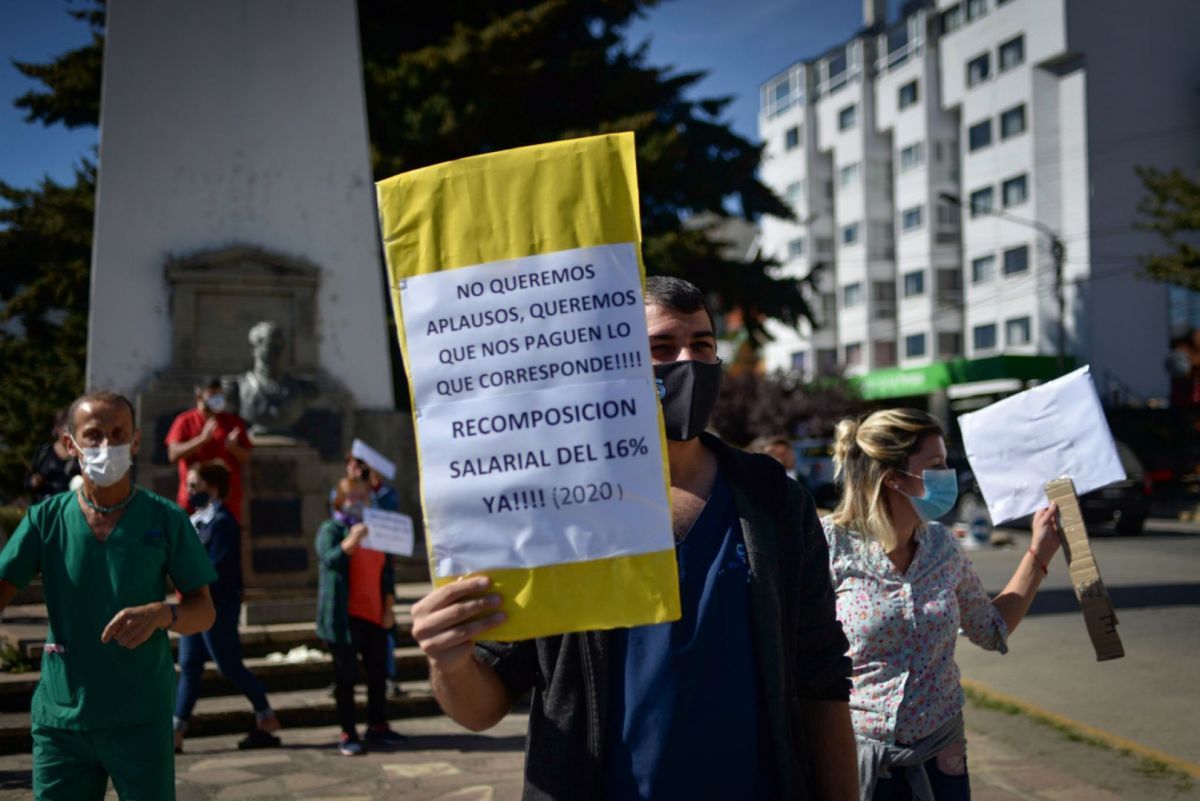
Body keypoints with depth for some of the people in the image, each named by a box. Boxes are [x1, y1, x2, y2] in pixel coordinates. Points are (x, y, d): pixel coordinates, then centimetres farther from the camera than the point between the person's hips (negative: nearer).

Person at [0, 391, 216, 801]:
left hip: (141, 721, -1)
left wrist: (160, 613, -20)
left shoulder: (165, 519, -2)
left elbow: (204, 612, 0)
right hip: (60, 720, 1)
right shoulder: (46, 518, 1)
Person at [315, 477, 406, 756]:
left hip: (375, 615, 5)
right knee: (346, 676, -1)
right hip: (344, 617, -5)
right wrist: (353, 539, -34)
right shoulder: (331, 529, 0)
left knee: (378, 673, 6)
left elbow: (388, 572, 15)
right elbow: (330, 559, -19)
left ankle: (377, 727, 18)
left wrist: (389, 608, 6)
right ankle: (348, 734, 6)